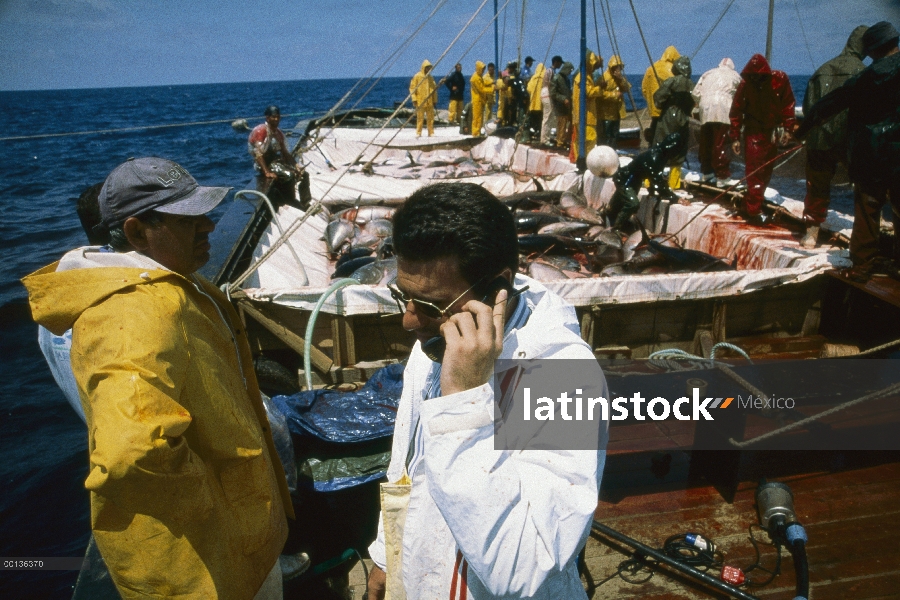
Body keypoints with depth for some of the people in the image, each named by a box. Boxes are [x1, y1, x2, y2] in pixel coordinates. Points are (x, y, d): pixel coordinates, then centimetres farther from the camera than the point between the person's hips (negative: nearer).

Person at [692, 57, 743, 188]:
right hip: (722, 110, -4)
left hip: (705, 111, 4)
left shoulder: (707, 74, 22)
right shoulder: (734, 75, 13)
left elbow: (695, 93, 13)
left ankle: (706, 173, 27)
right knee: (720, 145, -7)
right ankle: (723, 177, -7)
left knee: (705, 143, 14)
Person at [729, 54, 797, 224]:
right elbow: (736, 112, -4)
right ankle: (753, 211, -8)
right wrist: (735, 137, -5)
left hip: (772, 133, 3)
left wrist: (788, 129, -4)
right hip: (753, 132, -3)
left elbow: (788, 105, 0)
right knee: (754, 172, -10)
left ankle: (747, 207, 18)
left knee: (765, 173, 7)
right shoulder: (745, 84, -9)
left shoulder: (780, 80, -8)